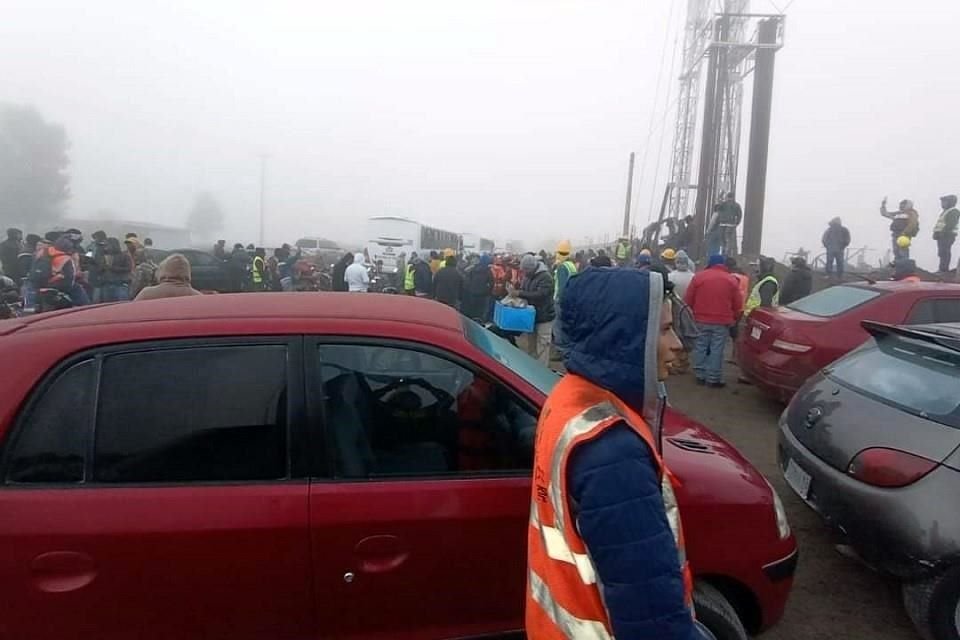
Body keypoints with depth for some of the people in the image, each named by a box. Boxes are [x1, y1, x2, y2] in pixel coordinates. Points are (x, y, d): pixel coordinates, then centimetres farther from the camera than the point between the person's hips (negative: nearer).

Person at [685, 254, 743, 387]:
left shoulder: (698, 276, 0)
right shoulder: (731, 280, 1)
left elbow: (688, 300, 2)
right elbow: (738, 304, 4)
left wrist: (695, 313, 17)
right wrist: (733, 319, 19)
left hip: (701, 320, 1)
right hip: (722, 321, -1)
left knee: (701, 348, 10)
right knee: (716, 350, 1)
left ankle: (700, 376, 15)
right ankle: (713, 379, 4)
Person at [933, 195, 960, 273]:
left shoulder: (953, 212, -10)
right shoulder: (945, 211, 22)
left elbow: (950, 224, -20)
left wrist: (942, 232, -24)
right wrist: (936, 233, 14)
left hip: (947, 235, -10)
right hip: (942, 235, 10)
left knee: (944, 253, -13)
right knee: (942, 253, 11)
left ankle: (943, 269, -14)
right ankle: (943, 269, 14)